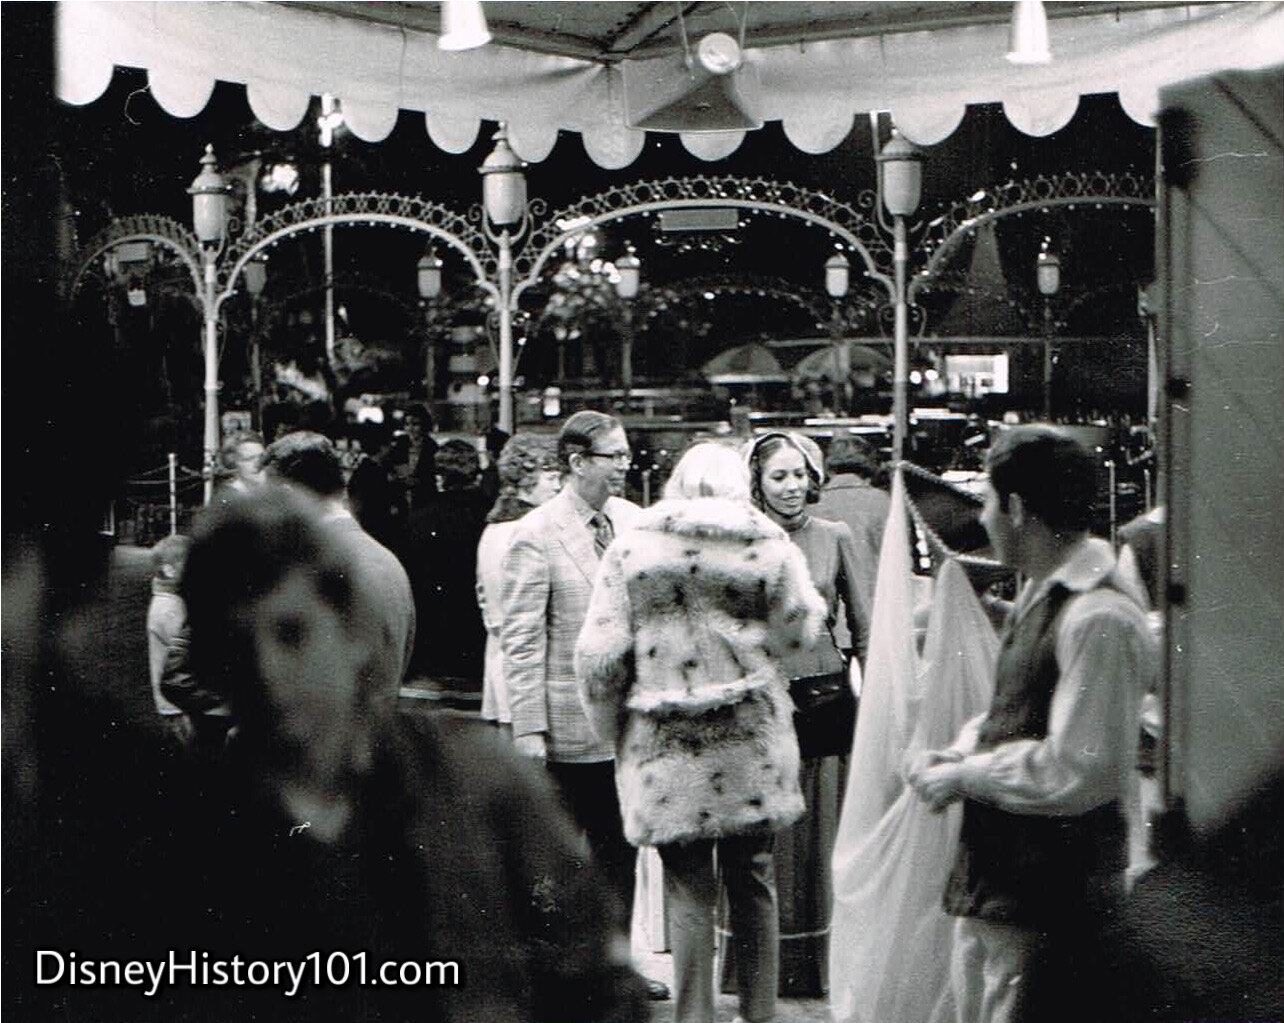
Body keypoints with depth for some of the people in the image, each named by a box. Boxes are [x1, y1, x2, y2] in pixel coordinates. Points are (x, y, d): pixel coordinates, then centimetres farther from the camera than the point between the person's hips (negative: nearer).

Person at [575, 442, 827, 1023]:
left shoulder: (632, 548, 1)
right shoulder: (769, 545, 1)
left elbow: (599, 655, -3)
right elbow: (800, 627, 3)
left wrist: (611, 732, 9)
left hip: (662, 744, 0)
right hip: (749, 738, 1)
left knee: (688, 888, 5)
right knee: (752, 881, 13)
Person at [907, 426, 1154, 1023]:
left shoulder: (1099, 619, -22)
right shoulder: (1041, 594, 11)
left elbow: (1078, 772, -25)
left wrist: (963, 777, -15)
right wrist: (956, 754, 3)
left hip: (1048, 899, -10)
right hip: (990, 879, 10)